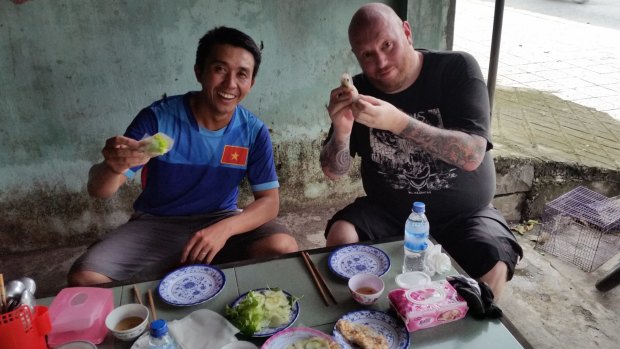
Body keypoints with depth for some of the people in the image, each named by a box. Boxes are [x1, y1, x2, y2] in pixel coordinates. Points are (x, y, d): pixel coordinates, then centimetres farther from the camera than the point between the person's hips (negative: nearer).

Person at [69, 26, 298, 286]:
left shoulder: (254, 132, -10)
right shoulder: (158, 118, -16)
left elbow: (269, 201, -10)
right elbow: (99, 191, -16)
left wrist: (225, 228, -30)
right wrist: (114, 167, -42)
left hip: (220, 220, 2)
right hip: (156, 225, -1)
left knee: (284, 248, -24)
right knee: (83, 278, -22)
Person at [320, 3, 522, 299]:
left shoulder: (457, 69, -14)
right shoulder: (361, 90, -5)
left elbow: (472, 155, -27)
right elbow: (334, 172, -5)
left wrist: (398, 122, -39)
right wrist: (342, 132, -27)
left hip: (462, 212, -2)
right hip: (388, 210, 3)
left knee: (492, 266, -28)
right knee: (340, 237, -22)